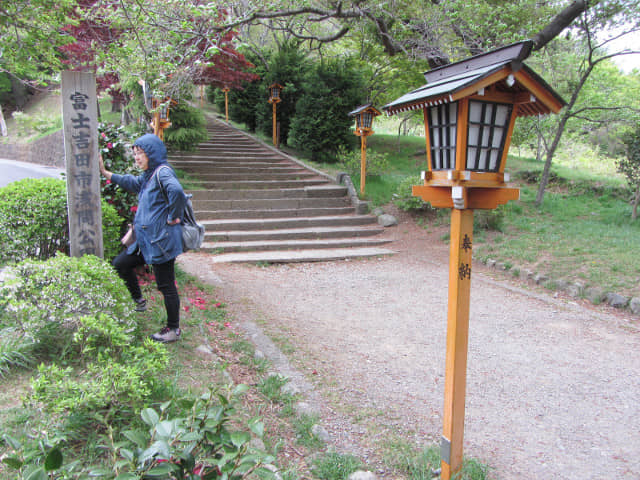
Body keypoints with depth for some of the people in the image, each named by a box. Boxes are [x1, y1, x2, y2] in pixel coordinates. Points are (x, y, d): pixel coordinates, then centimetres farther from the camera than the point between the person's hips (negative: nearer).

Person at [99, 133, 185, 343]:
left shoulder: (163, 172, -17)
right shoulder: (148, 175, 14)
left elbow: (177, 191, -36)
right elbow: (133, 183, 34)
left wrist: (172, 217, -25)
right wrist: (106, 173, 33)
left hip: (162, 241, -10)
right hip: (146, 240, 10)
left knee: (166, 286, 1)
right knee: (120, 264, 19)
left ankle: (173, 329, 15)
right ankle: (138, 301, 35)